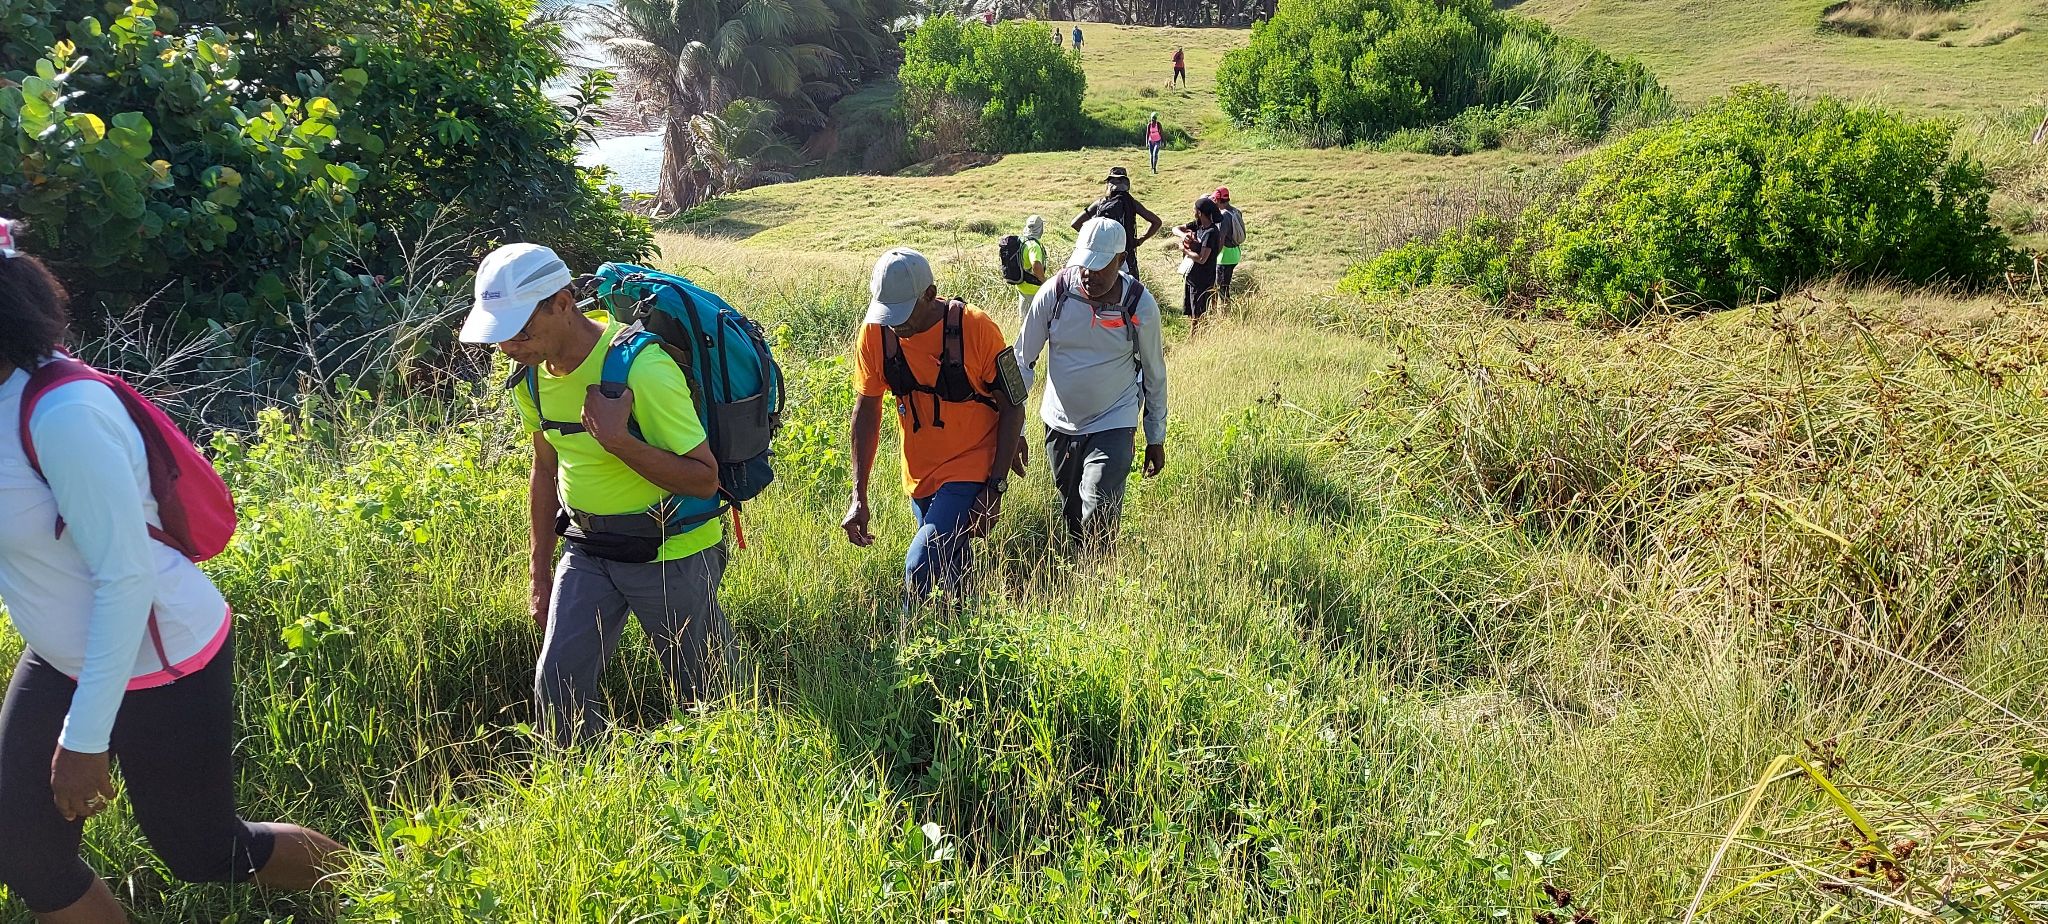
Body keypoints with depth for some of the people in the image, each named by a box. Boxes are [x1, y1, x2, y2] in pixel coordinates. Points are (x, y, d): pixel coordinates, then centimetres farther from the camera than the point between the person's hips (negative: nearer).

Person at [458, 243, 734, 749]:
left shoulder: (641, 368, -26)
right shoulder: (532, 373, -3)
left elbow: (705, 479, -24)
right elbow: (546, 471, 13)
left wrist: (618, 440, -35)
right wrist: (541, 576, 17)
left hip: (671, 553, -6)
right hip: (587, 550, 6)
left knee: (706, 692, 8)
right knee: (557, 685, 2)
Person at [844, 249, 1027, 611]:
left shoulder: (976, 329, -20)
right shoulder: (875, 332, -9)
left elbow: (1012, 407, -11)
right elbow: (867, 410, 0)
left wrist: (995, 489, -14)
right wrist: (859, 497, -3)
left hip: (970, 472, -5)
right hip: (919, 476, 5)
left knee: (921, 570, -18)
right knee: (952, 570, 18)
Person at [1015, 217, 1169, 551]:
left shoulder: (1141, 305, -14)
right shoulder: (1055, 293, -13)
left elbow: (1154, 374, 0)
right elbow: (1022, 361, -4)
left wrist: (1156, 439, 5)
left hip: (1113, 427, -2)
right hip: (1059, 424, 3)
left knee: (1098, 525, -12)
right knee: (1070, 517, 17)